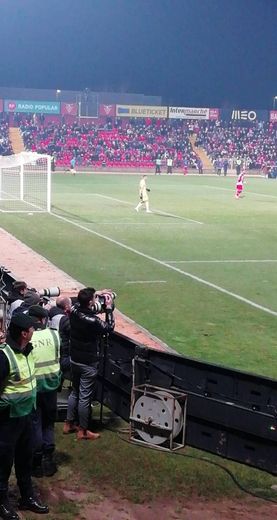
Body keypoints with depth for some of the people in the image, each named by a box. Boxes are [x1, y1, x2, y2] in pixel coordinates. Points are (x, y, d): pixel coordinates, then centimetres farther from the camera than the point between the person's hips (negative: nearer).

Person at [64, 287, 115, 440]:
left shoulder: (74, 311, -9)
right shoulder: (93, 321, -28)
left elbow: (80, 305, 16)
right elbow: (109, 327, -10)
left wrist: (98, 296, 9)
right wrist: (109, 308, -6)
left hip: (74, 359, 7)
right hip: (88, 364, -7)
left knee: (75, 392, 22)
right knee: (85, 397, 5)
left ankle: (69, 424, 33)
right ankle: (83, 431, 17)